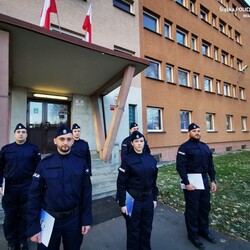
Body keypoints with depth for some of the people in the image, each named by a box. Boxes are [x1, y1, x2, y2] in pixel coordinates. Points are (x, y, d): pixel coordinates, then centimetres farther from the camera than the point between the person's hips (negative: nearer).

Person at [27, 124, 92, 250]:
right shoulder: (45, 164, -10)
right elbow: (34, 195, -6)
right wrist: (33, 226, -7)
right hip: (49, 219, 0)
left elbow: (86, 192, -5)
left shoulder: (80, 162, -9)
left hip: (74, 218, 1)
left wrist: (86, 219, -4)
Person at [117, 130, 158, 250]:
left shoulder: (151, 159, 0)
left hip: (148, 199, 4)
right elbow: (121, 183, -11)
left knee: (147, 228, 20)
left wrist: (154, 198, 9)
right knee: (133, 230, 13)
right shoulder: (127, 160, -13)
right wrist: (122, 203, -11)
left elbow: (153, 181, 8)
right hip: (133, 200, -4)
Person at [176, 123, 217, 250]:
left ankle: (203, 230, 38)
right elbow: (180, 167, -17)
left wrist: (213, 180, 10)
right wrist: (187, 183, -20)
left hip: (204, 181, 7)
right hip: (191, 182, -7)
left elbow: (210, 164, 14)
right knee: (192, 209, 6)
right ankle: (193, 234, 23)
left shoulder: (205, 146, 11)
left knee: (205, 207, 18)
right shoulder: (184, 147, -12)